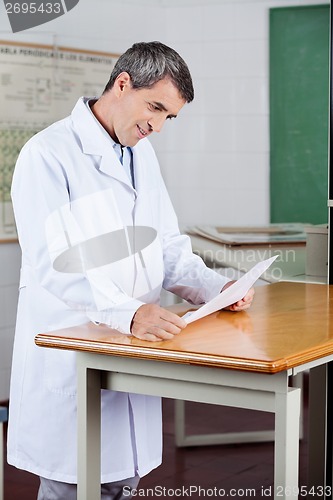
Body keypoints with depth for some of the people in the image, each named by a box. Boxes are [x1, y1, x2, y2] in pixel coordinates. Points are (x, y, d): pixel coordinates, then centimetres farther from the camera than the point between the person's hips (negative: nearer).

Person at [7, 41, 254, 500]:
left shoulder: (143, 154, 13)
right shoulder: (48, 154, -13)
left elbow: (168, 247, 15)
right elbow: (51, 265, -22)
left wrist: (215, 287, -3)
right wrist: (129, 312, -34)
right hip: (71, 355, -7)